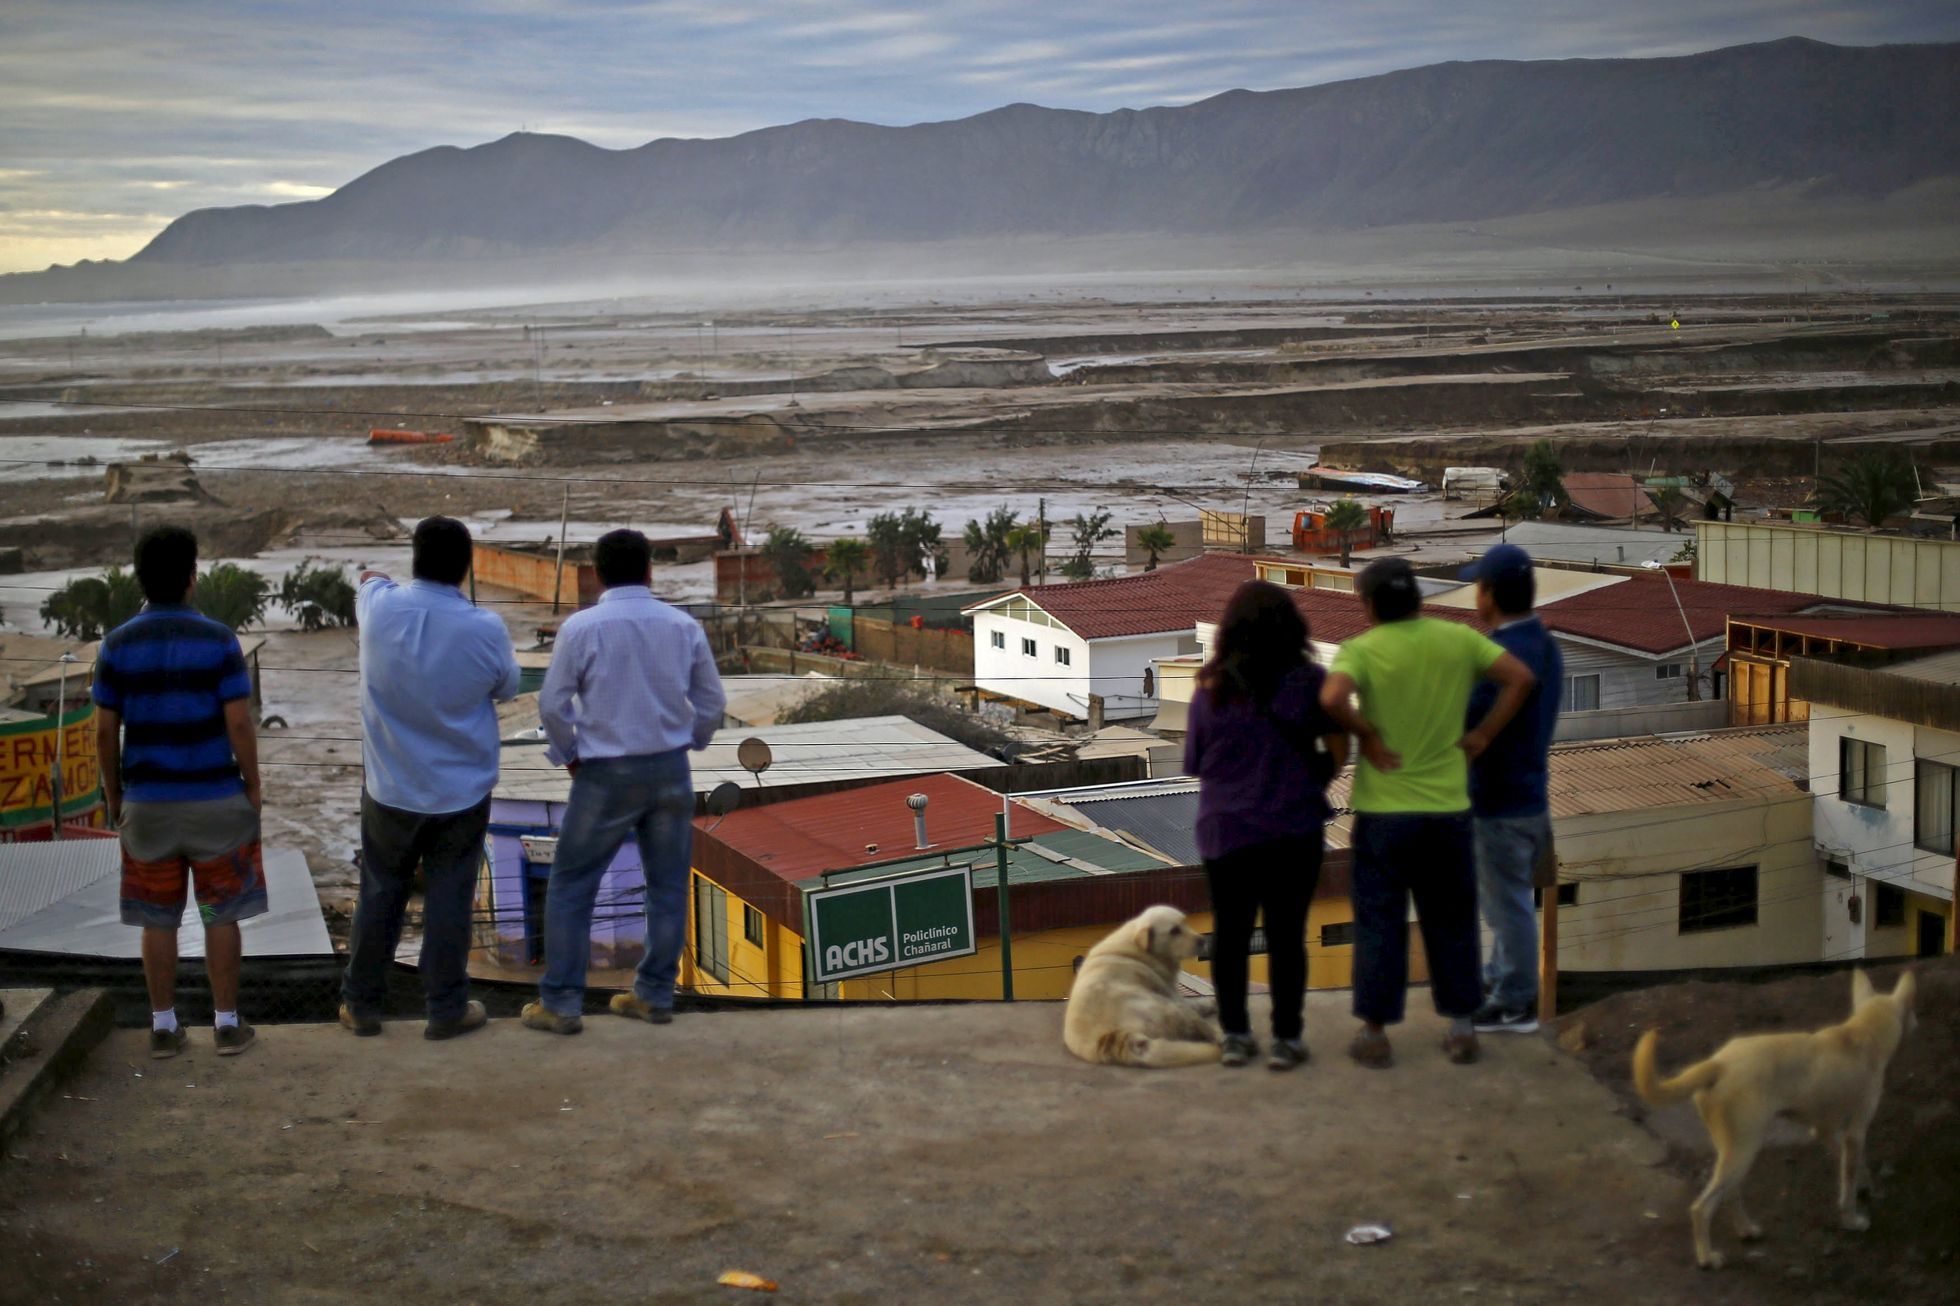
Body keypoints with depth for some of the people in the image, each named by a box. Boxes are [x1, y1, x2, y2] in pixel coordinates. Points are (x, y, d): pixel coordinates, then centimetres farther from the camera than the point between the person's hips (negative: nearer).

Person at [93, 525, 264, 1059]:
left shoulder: (117, 645, -5)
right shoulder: (218, 641, -12)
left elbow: (105, 732, -2)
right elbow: (239, 724, -13)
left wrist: (113, 794, 11)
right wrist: (253, 785, 0)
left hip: (147, 802, 2)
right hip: (215, 799, -2)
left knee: (158, 919, 12)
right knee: (221, 915, 9)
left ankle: (164, 1027, 17)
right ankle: (227, 1025, 13)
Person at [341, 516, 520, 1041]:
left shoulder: (379, 607, -12)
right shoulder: (485, 629, -17)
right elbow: (506, 688, 1)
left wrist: (372, 579, 36)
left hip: (390, 788, 2)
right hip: (462, 790, -2)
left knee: (380, 896, 14)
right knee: (449, 900, 7)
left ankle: (362, 1004, 23)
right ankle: (446, 1008, 14)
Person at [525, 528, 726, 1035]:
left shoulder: (580, 628, -10)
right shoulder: (684, 626, -1)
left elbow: (553, 704, -7)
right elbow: (712, 702, 5)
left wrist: (569, 756, 9)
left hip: (606, 772, -3)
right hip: (670, 769, 3)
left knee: (570, 886, 7)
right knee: (667, 885, 14)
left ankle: (560, 1004, 9)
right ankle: (655, 995, 20)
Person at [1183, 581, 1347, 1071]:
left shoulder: (1211, 689, -3)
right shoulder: (1308, 681, -7)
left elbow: (1195, 762, 2)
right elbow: (1338, 748, -6)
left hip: (1225, 828, 1)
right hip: (1293, 828, -1)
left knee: (1230, 933, 11)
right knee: (1287, 934, 5)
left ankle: (1235, 1035, 16)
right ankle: (1286, 1038, 8)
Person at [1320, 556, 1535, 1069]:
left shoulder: (1361, 649, -9)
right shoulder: (1459, 640, 1)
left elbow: (1332, 698, -27)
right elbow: (1520, 678, -3)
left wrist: (1367, 735, -12)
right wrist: (1483, 733, 1)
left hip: (1382, 810, -3)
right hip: (1449, 808, 3)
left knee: (1379, 922, 6)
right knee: (1451, 921, 13)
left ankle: (1374, 1032, 10)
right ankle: (1461, 1028, 17)